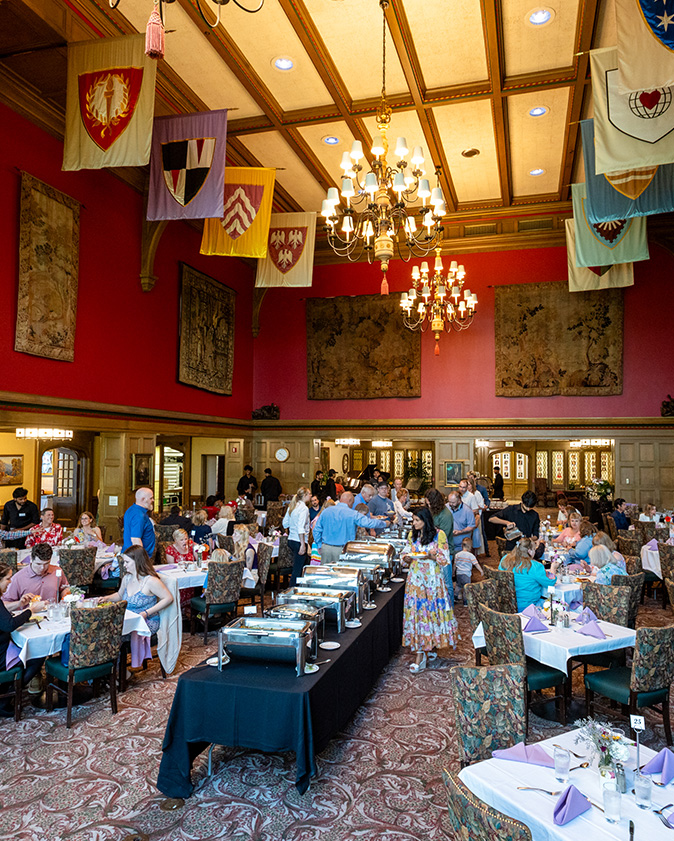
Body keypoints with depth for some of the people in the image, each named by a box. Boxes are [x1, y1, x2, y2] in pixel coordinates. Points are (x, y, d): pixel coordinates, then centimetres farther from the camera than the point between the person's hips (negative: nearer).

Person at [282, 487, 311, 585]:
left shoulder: (291, 506, 10)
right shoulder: (303, 508, -15)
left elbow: (285, 524, 16)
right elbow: (300, 528, -22)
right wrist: (303, 544, -21)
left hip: (291, 539, 9)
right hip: (299, 541, -9)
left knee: (305, 563, 21)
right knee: (297, 569, -2)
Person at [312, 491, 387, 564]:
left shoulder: (326, 511, 5)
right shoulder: (352, 514, -9)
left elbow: (316, 530, 9)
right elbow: (369, 523, -7)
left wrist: (319, 546, 17)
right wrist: (385, 523, 9)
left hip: (326, 548, 4)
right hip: (342, 550, -4)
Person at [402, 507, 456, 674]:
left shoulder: (439, 535, -5)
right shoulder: (412, 535, 8)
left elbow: (445, 559, -5)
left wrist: (431, 556, -22)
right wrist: (407, 558, -8)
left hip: (433, 578, -3)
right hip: (416, 578, 3)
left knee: (432, 611, -1)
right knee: (416, 611, -1)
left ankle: (431, 646, 13)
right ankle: (421, 653, 6)